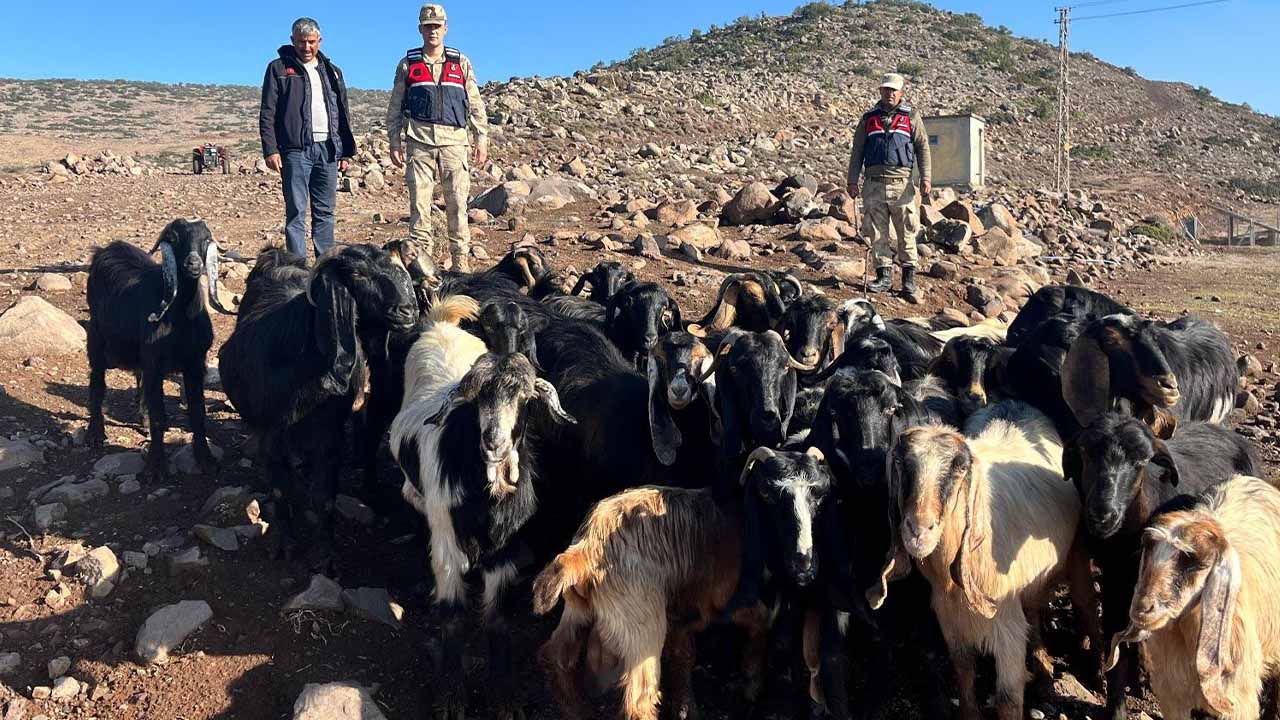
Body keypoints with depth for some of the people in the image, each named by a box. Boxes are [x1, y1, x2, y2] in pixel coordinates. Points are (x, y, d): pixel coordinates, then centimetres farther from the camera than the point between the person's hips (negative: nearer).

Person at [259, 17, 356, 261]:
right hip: (296, 149, -4)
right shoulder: (279, 68, 5)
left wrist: (345, 151, 13)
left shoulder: (331, 71, 18)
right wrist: (270, 150, -10)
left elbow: (343, 113, 20)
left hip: (328, 148, 4)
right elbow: (268, 113, 0)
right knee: (296, 211, -4)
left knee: (325, 211, 7)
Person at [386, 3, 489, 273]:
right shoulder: (408, 64, 11)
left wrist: (482, 139, 4)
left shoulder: (461, 63, 12)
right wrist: (394, 142, 5)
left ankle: (461, 259, 4)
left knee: (457, 202, -1)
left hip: (454, 140, 0)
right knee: (419, 202, -2)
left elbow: (475, 104, 11)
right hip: (419, 141, 0)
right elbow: (395, 107, 12)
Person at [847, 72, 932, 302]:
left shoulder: (911, 116, 10)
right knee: (877, 231, 2)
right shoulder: (869, 118, 15)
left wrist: (925, 177, -5)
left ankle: (909, 279, 4)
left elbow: (923, 147, 5)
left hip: (901, 183, -2)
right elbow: (857, 151, 15)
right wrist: (852, 181, 7)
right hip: (874, 183, 2)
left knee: (907, 232, -2)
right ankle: (884, 275, 11)